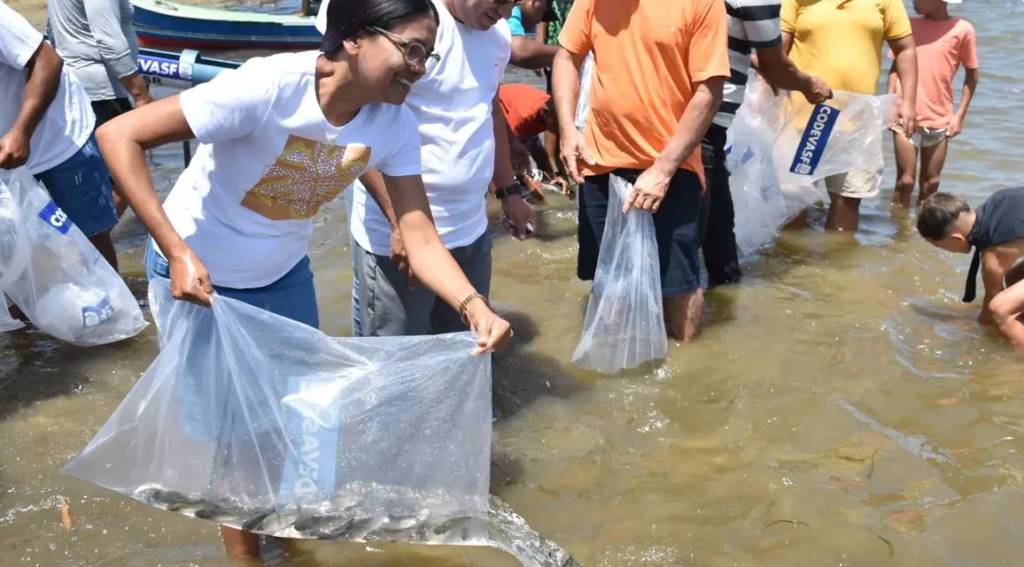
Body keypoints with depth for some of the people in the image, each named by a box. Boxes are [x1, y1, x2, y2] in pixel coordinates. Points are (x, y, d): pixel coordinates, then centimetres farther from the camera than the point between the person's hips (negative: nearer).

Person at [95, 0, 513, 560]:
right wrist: (177, 252, -38)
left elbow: (419, 235, -17)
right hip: (198, 273, -5)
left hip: (283, 273, 6)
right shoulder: (268, 86, -34)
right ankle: (244, 549, 29)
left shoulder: (395, 123, -16)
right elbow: (119, 135, -32)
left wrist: (473, 305, -35)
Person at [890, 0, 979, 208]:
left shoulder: (962, 29, -2)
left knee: (931, 184, 7)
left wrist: (960, 115, 2)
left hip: (940, 120, 0)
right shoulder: (908, 25, 4)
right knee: (905, 181, -1)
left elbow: (972, 72, 5)